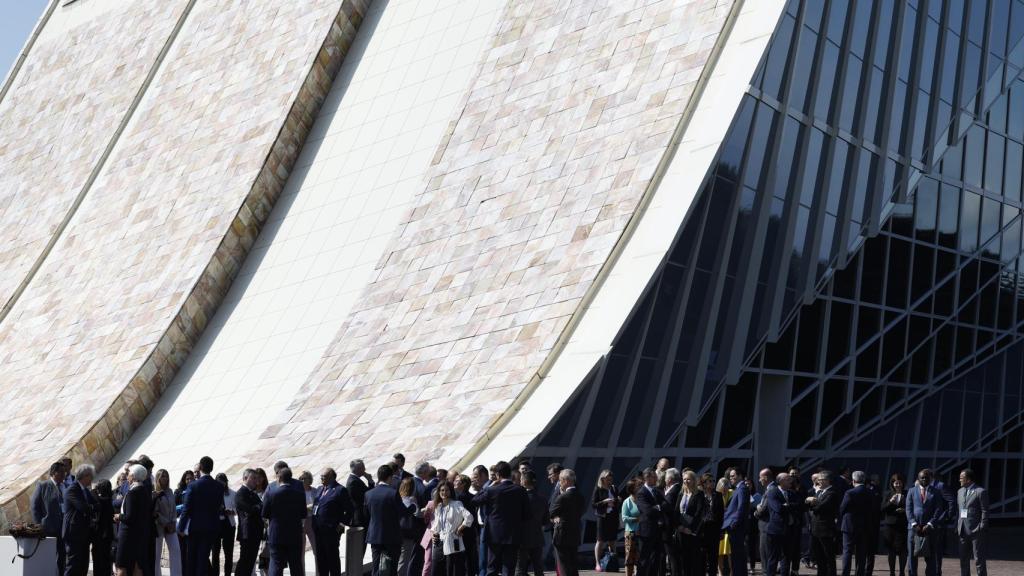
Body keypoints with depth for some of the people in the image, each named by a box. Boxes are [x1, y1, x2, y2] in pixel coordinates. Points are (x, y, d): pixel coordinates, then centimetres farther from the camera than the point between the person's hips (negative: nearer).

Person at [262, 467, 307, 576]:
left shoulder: (271, 492, -10)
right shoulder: (299, 493, -3)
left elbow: (264, 515, -4)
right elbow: (303, 515, 2)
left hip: (276, 535, -2)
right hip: (295, 535, 2)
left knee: (276, 564, 2)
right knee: (296, 567, 9)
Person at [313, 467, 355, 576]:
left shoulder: (340, 490, -9)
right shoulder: (320, 489, 16)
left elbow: (349, 510, -10)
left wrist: (342, 523, -13)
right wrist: (314, 524, 13)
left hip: (331, 530, -8)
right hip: (318, 530, 8)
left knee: (332, 557, 0)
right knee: (320, 557, 13)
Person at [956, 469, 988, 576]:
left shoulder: (981, 492, -8)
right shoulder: (960, 492, 13)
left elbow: (985, 512, -9)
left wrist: (982, 529, -13)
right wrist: (957, 527, 10)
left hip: (976, 530, -7)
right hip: (963, 530, 7)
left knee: (979, 559, -2)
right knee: (964, 559, 11)